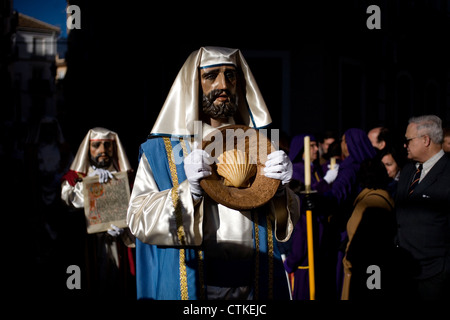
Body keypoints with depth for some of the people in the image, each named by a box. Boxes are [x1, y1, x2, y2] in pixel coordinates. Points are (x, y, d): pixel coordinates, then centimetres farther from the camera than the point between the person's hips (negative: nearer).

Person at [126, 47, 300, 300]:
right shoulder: (160, 150, 2)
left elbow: (287, 222, 8)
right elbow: (139, 221, -8)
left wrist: (279, 190, -12)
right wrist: (189, 191, -21)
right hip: (189, 287, -2)